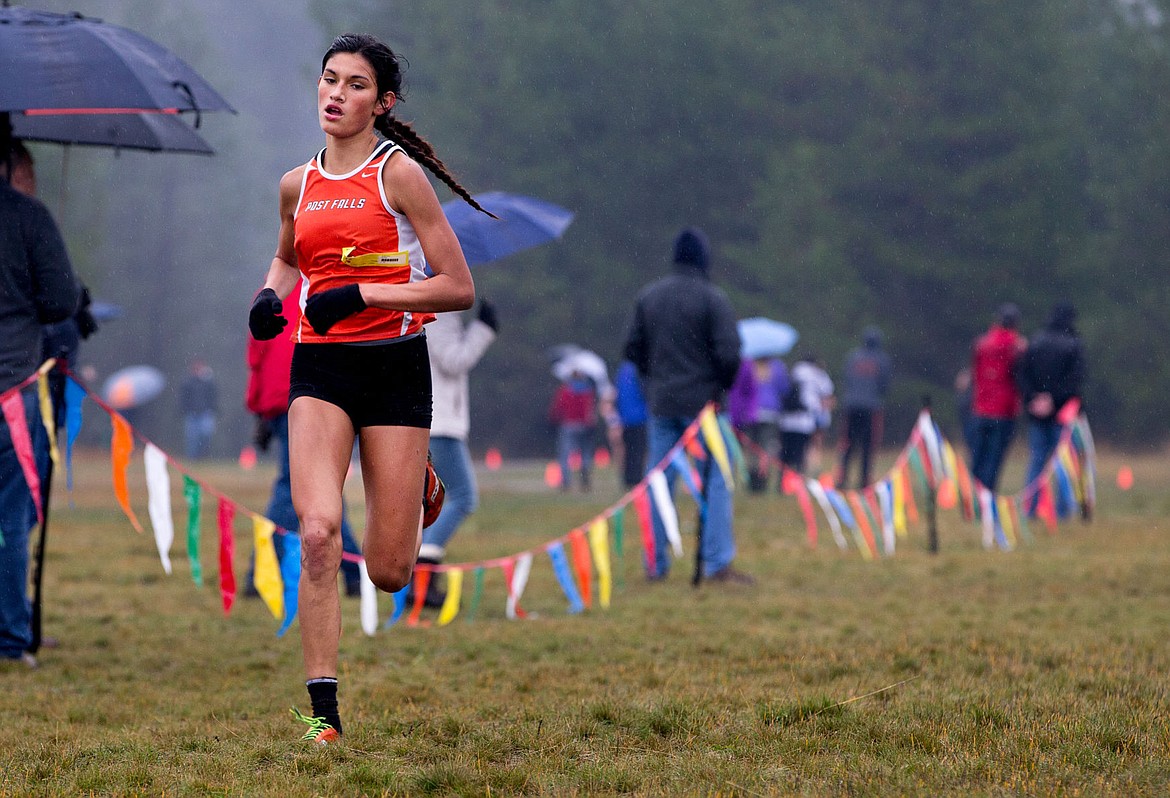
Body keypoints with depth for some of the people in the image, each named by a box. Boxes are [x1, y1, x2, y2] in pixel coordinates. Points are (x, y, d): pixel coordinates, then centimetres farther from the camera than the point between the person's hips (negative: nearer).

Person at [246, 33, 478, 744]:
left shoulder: (399, 173, -5)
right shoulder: (298, 185, 10)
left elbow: (458, 288, -8)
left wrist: (359, 294, -16)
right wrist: (271, 295, 8)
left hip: (394, 364, -3)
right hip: (319, 366, 3)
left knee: (389, 574, 1)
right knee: (318, 530, -22)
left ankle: (417, 484, 38)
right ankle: (323, 709, -17)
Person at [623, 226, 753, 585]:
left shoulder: (648, 296, 6)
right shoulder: (713, 298, -10)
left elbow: (633, 349, 9)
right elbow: (729, 353, -14)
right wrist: (722, 386, 4)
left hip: (660, 403, 5)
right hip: (703, 401, -5)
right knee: (716, 481, -1)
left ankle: (656, 563, 11)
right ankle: (717, 563, -7)